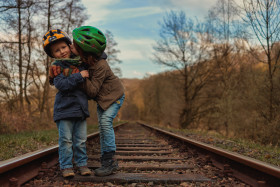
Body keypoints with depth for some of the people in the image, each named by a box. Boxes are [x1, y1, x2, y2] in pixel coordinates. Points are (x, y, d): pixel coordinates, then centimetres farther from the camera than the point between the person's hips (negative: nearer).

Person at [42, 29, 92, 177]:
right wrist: (79, 76, -21)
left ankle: (82, 164, 19)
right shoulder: (56, 67, -5)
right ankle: (66, 166, 7)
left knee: (81, 140, 9)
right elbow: (61, 85, -20)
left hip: (80, 108, 4)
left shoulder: (80, 63, 11)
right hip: (64, 108, -4)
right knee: (66, 139, -2)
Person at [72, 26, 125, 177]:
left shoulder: (100, 66, -34)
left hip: (114, 95, -8)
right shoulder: (82, 60, -11)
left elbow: (92, 91, -32)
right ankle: (110, 163, 12)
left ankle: (109, 161, -18)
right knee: (102, 126, 5)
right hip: (102, 98, 9)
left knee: (105, 121, -24)